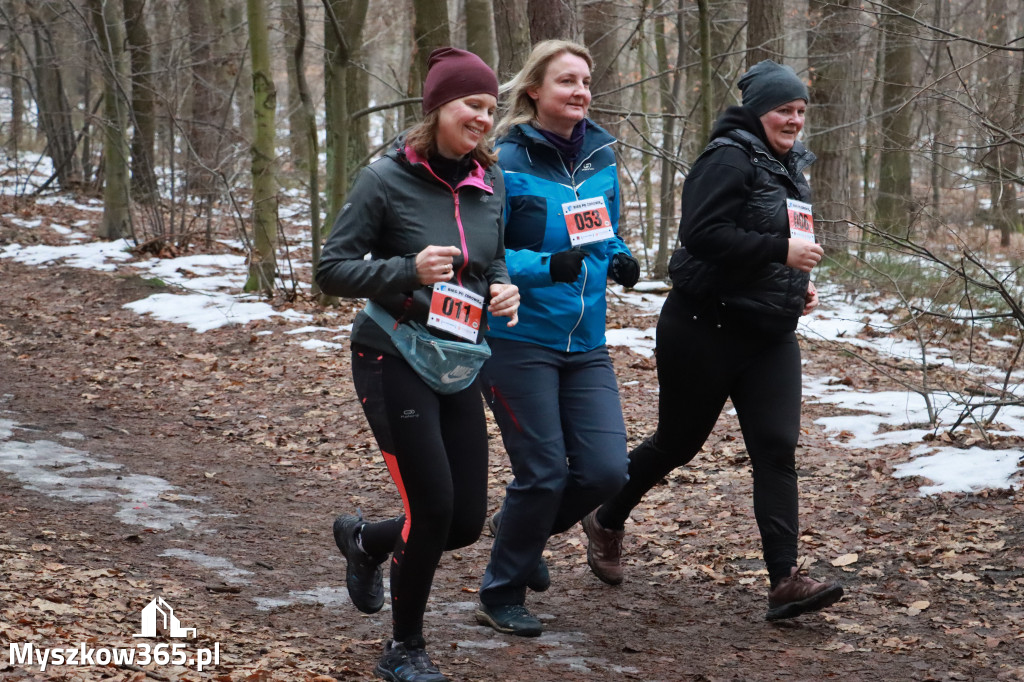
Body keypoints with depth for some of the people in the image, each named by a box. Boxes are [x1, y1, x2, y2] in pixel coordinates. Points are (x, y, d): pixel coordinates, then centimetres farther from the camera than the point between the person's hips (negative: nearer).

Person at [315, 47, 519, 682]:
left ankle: (364, 540, 37)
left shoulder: (489, 181, 4)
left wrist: (504, 289, -4)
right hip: (394, 360, -6)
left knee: (468, 520, 5)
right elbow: (333, 269, -10)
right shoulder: (386, 178, -12)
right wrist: (408, 272, -25)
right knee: (433, 506, -11)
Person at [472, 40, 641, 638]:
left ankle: (524, 529, 29)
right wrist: (547, 265, -27)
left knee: (606, 469, -2)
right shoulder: (508, 163, -12)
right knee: (544, 472, -3)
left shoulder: (601, 157, 6)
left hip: (585, 342, 6)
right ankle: (502, 596, 19)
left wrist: (620, 259, -1)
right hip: (518, 341, -6)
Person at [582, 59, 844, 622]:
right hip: (706, 330, -7)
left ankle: (785, 580, -11)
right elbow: (703, 234, -26)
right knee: (679, 442, 8)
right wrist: (780, 251, -25)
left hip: (770, 336, 7)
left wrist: (798, 282, 9)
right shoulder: (728, 159, -14)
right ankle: (606, 522, 34)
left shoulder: (787, 167, 15)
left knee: (777, 449, -6)